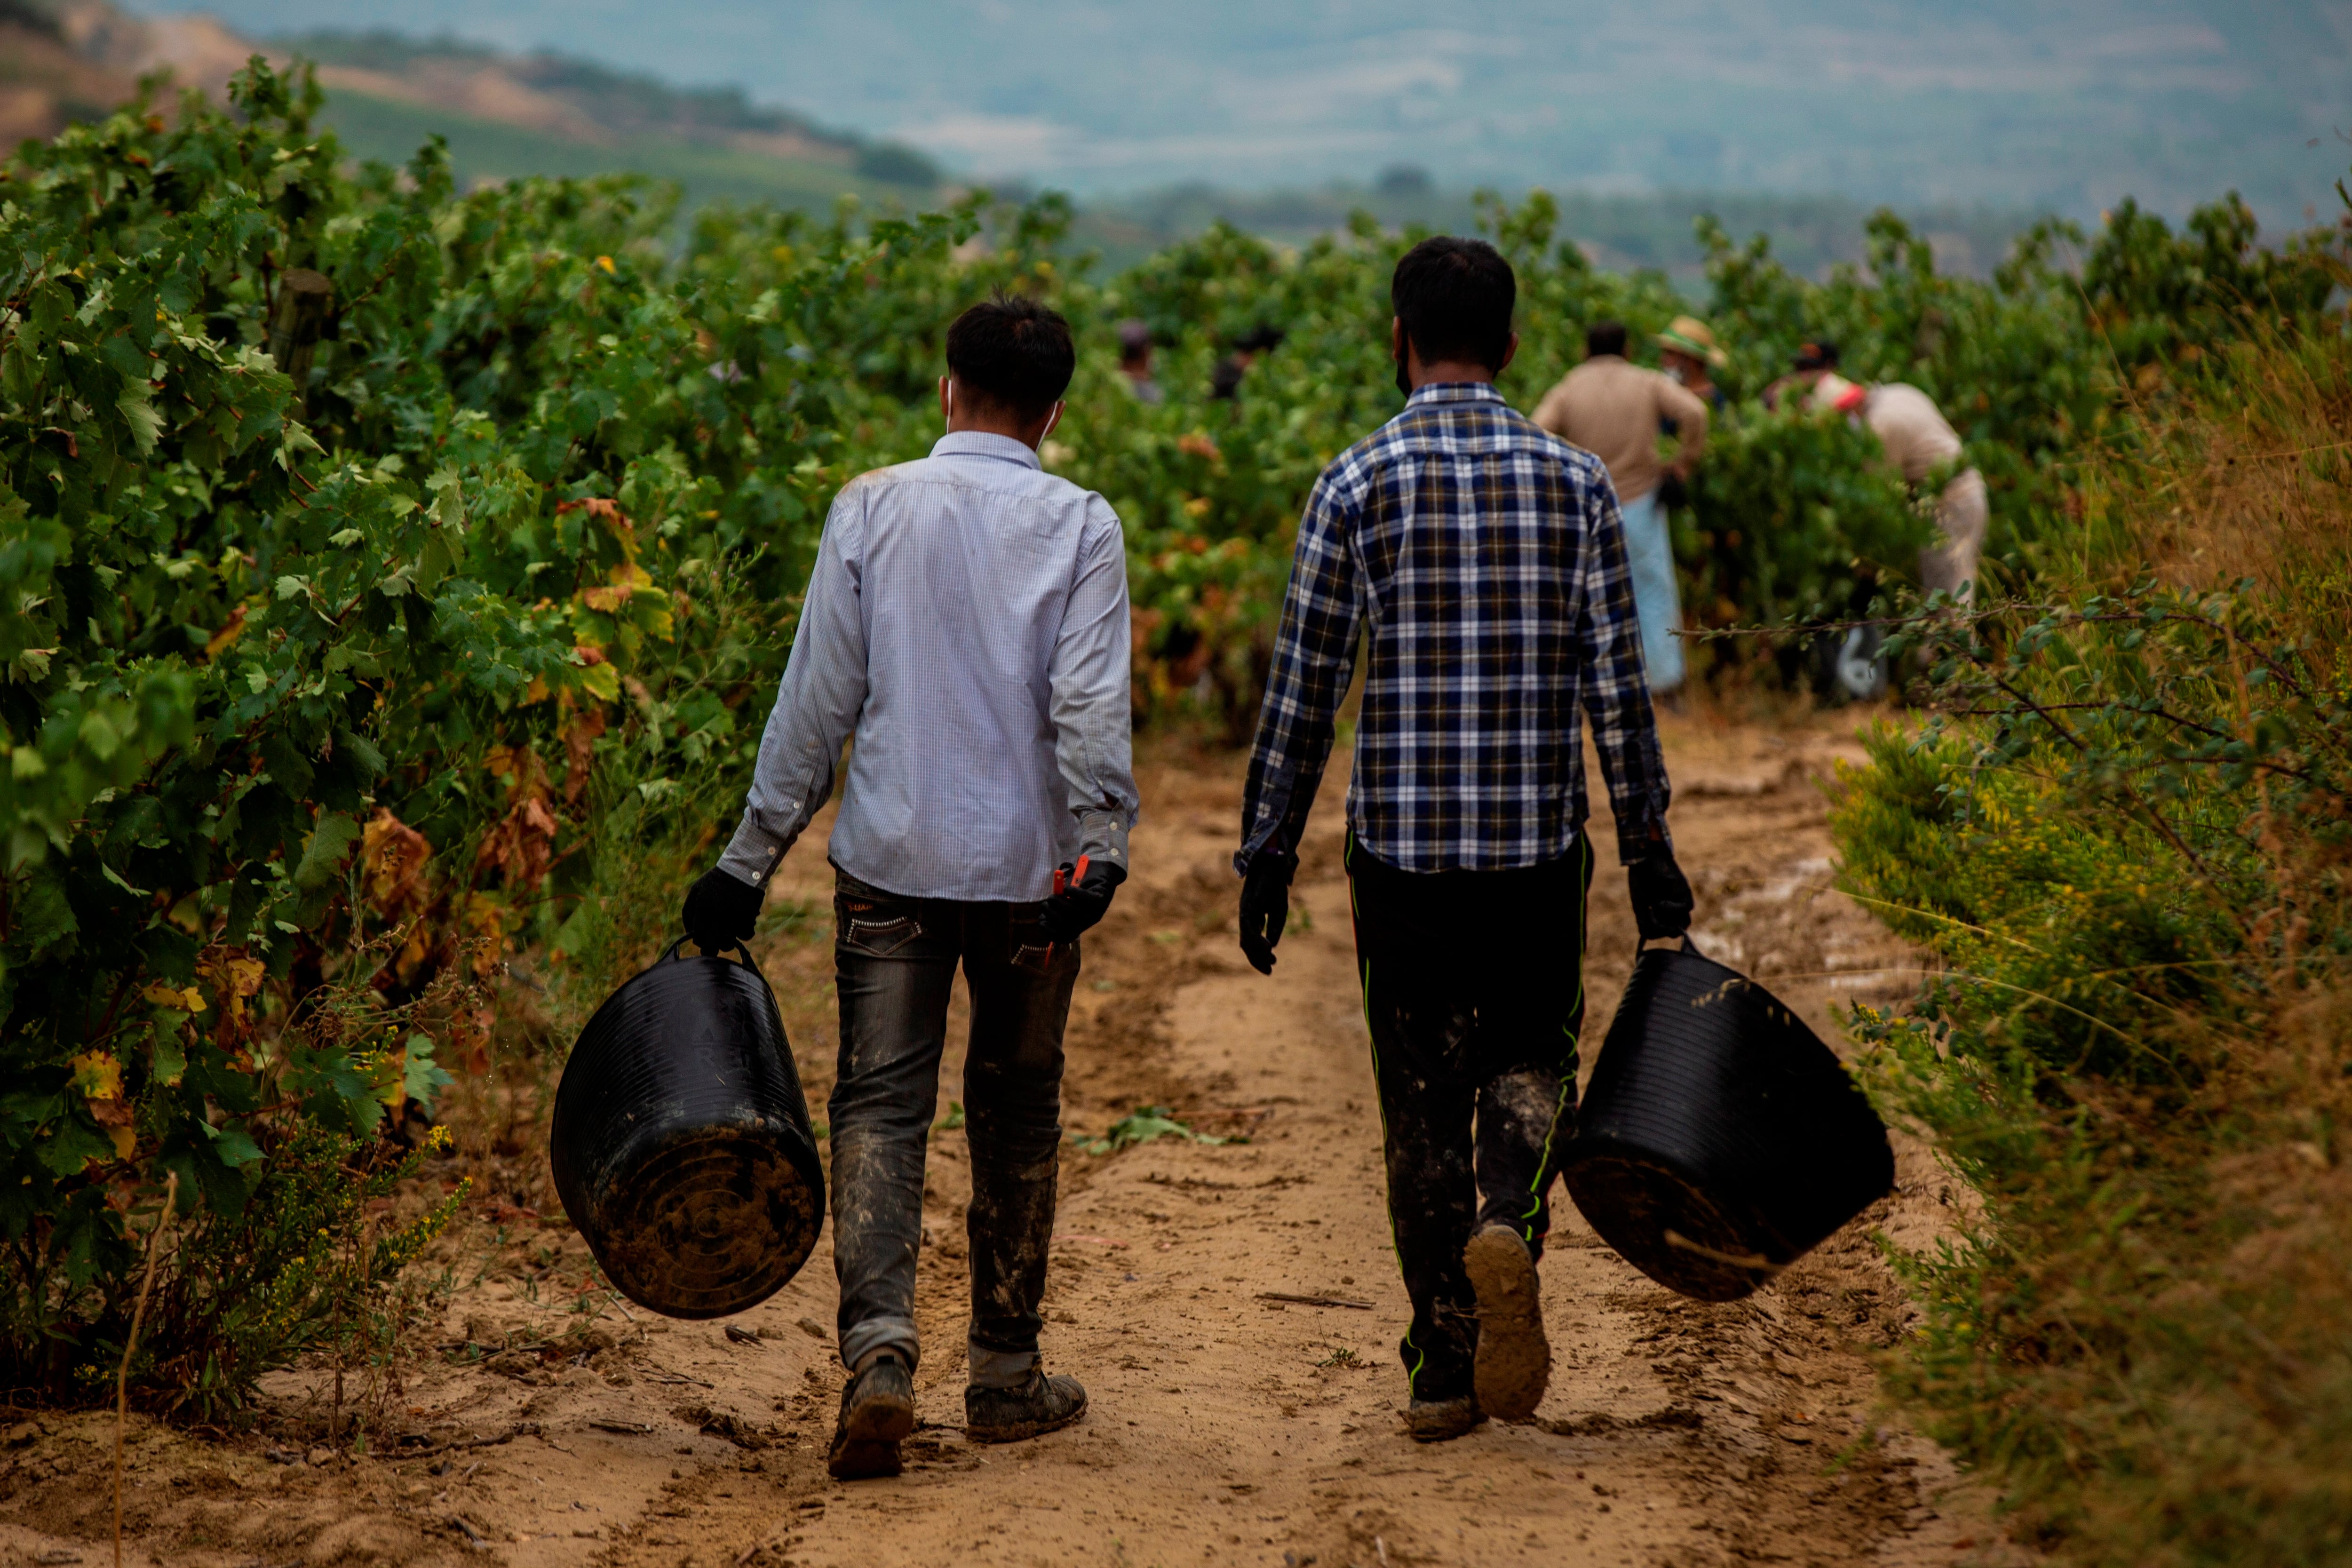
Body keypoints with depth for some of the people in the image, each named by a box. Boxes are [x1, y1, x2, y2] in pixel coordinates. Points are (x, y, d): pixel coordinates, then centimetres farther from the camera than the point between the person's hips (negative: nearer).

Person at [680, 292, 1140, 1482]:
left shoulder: (870, 509, 2)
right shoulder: (1081, 526, -1)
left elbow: (816, 700, 2)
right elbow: (1090, 707, -12)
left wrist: (749, 860, 7)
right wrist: (1100, 851, -14)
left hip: (891, 859, 0)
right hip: (1028, 864, 0)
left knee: (880, 1105, 0)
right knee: (1016, 1113, 12)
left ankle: (879, 1344, -20)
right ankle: (1005, 1377, 21)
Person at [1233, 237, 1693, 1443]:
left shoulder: (1358, 484, -4)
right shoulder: (1575, 482, 1)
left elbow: (1302, 688, -3)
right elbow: (1618, 685, 1)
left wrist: (1267, 854, 4)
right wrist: (1649, 850, 8)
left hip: (1401, 846, -1)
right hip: (1541, 845, 1)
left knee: (1423, 1100, 8)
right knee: (1530, 1062, 16)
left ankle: (1445, 1370, 10)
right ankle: (1510, 1221, -15)